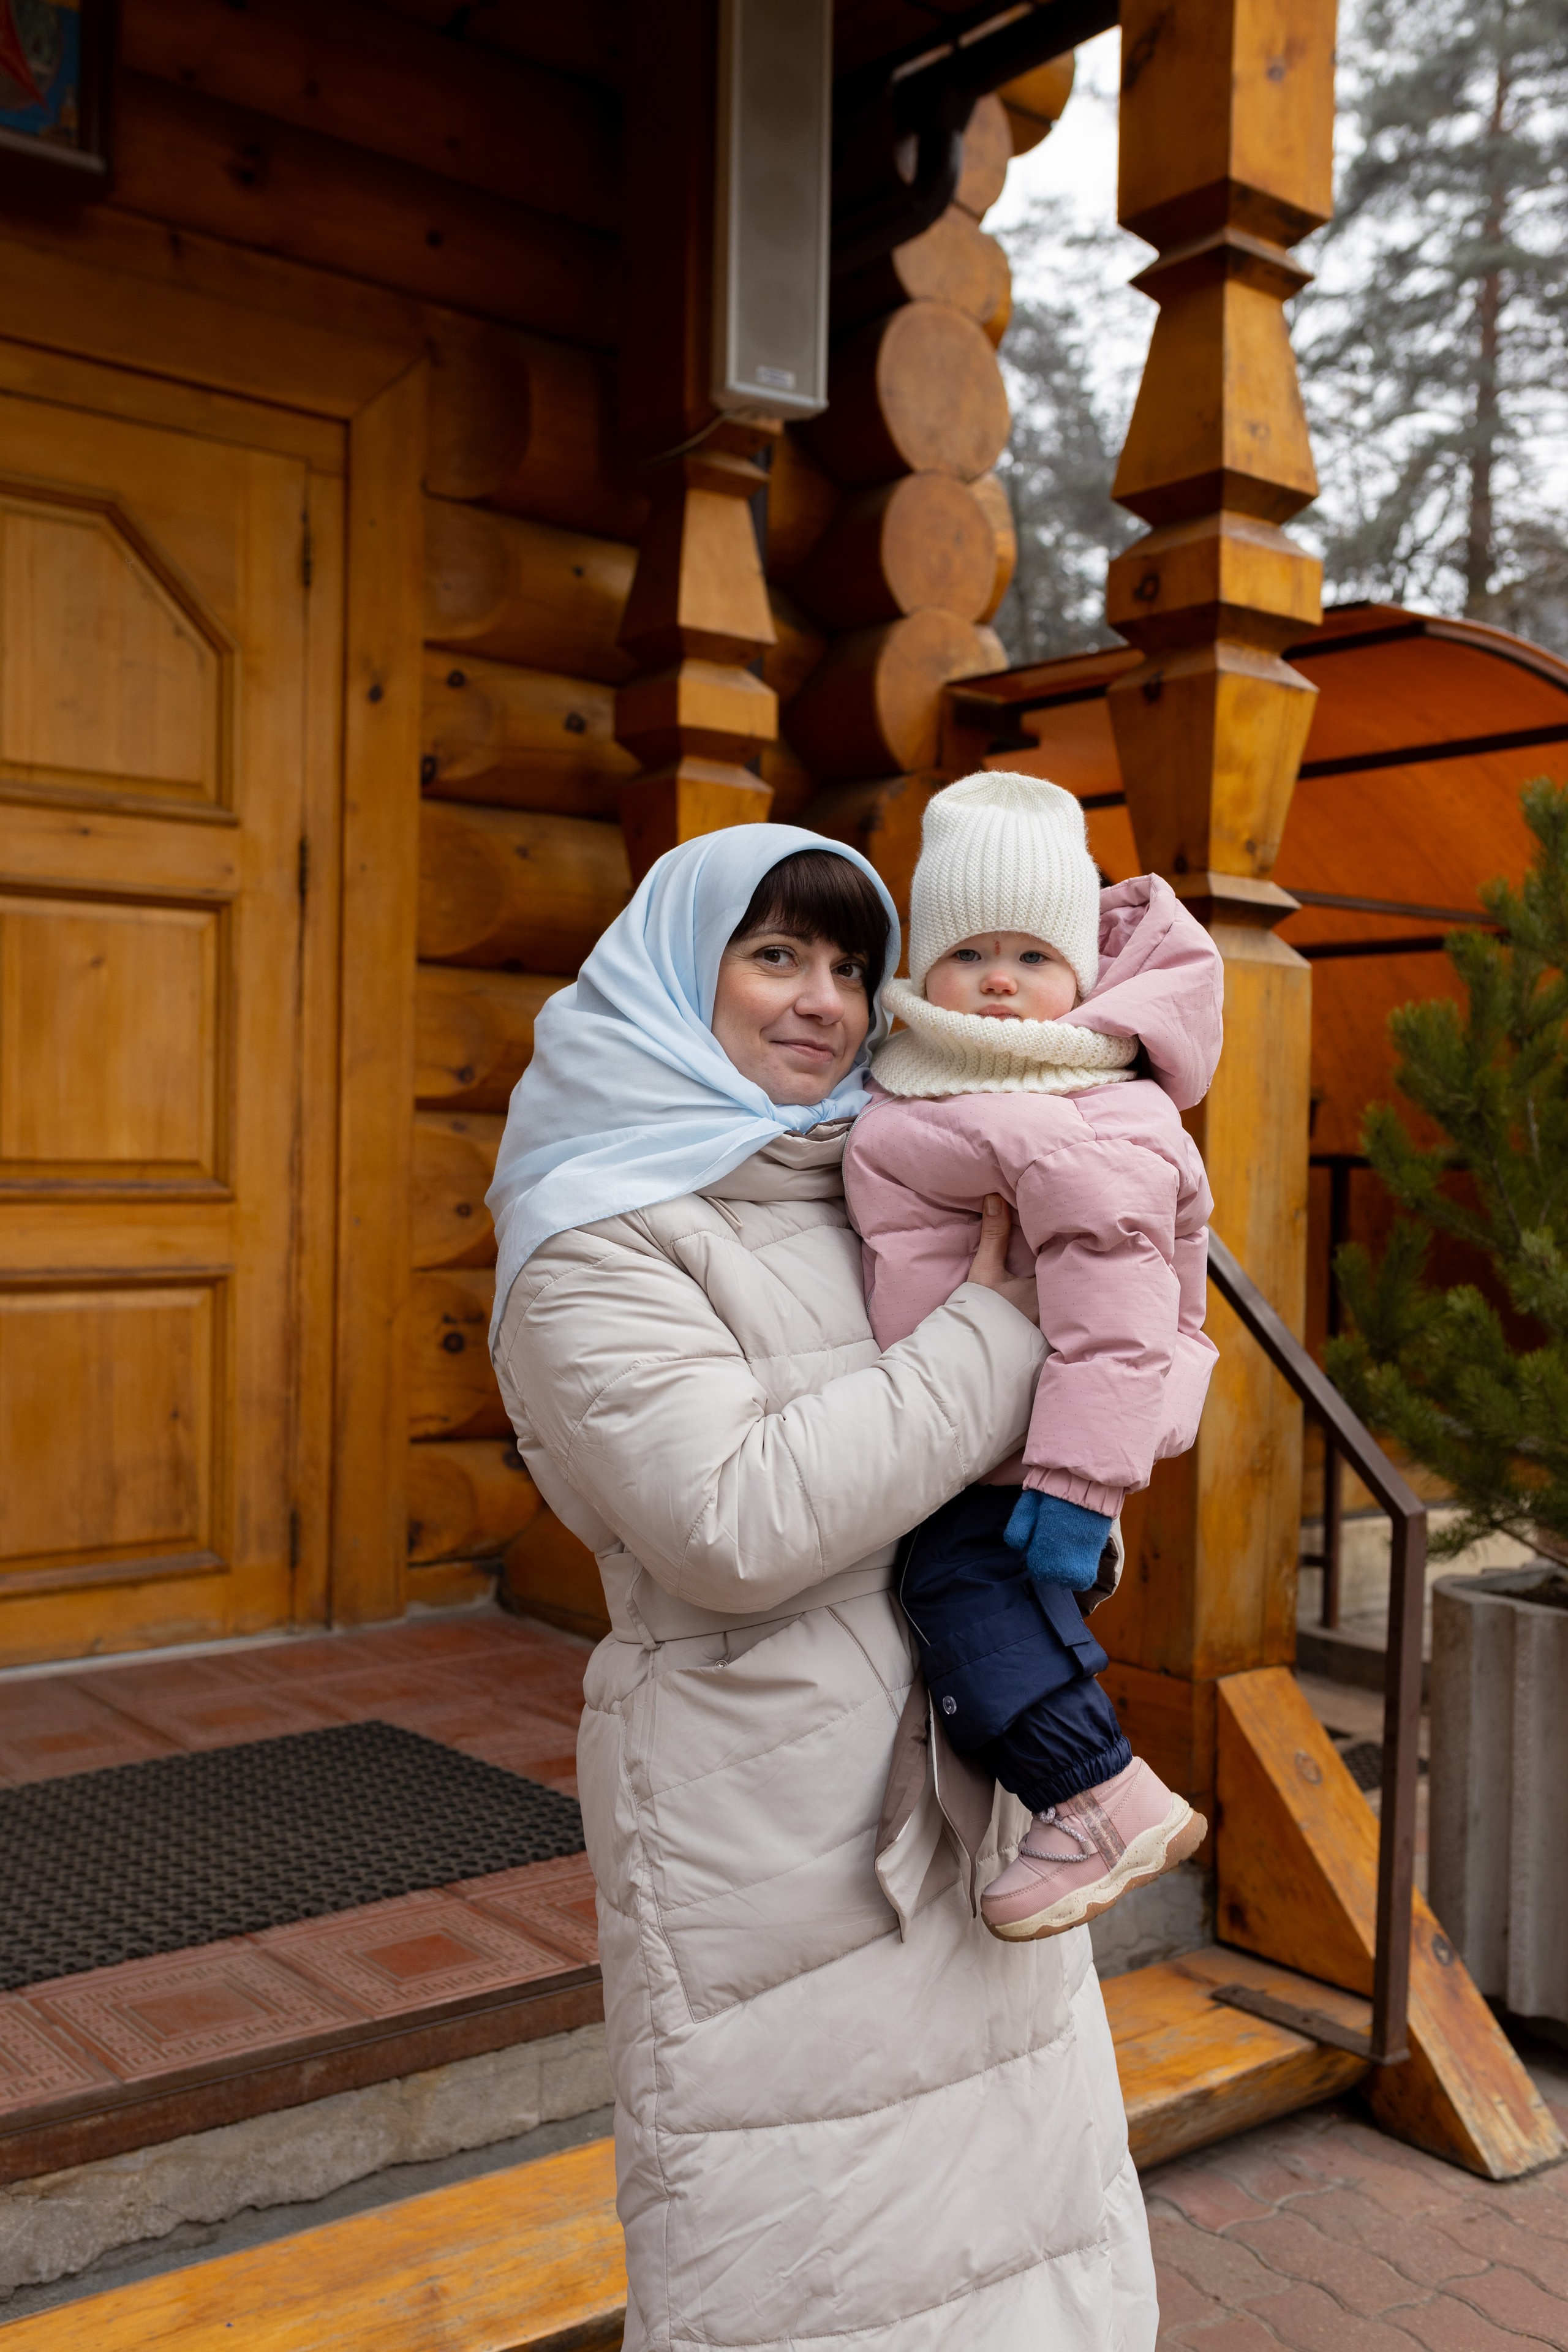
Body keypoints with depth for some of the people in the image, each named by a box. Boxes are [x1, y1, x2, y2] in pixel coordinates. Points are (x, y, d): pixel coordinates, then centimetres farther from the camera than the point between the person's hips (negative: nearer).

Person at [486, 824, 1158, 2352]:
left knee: (1003, 2192, 18)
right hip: (767, 1812, -7)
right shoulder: (601, 1237, -11)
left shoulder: (876, 1183, 9)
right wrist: (991, 1330, -18)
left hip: (965, 1775, 7)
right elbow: (739, 1523, -24)